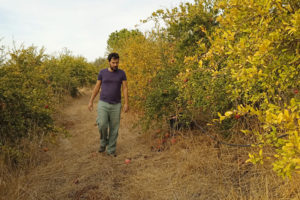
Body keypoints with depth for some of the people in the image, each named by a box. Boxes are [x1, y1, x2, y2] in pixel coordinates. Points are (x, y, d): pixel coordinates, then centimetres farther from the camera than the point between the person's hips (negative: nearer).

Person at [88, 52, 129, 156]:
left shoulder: (121, 73, 1)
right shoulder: (102, 72, 2)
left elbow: (125, 88, -2)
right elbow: (97, 87, 7)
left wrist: (126, 103, -12)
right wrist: (91, 101, 6)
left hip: (116, 105, 1)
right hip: (103, 104, 0)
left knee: (114, 128, 2)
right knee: (102, 125, -17)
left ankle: (111, 150, 15)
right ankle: (104, 141, 14)